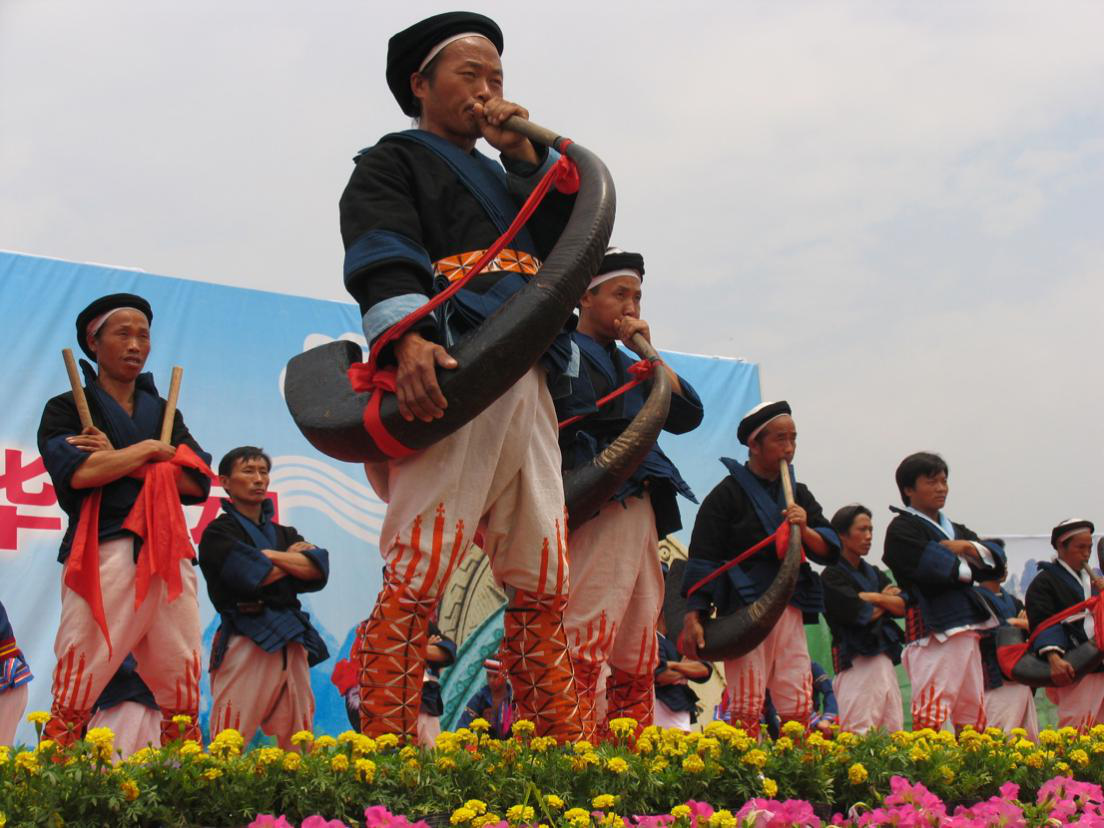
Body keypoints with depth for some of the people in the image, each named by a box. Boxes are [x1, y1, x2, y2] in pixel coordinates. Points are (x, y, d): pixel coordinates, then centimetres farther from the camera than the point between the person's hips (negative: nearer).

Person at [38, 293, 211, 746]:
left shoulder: (165, 413, 22)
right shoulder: (67, 408, 10)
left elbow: (198, 482, 6)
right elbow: (76, 471, -11)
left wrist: (115, 462, -2)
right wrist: (150, 451, 0)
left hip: (168, 556, 4)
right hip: (101, 556, -4)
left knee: (183, 693, 0)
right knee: (73, 698, -11)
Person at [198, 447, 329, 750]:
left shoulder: (285, 534, 23)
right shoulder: (219, 532, 4)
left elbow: (319, 569, 5)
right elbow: (254, 576, -12)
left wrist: (269, 555, -4)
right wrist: (294, 560, 5)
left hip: (291, 643, 6)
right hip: (246, 643, -6)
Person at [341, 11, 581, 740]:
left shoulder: (500, 179, 34)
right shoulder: (394, 162, 12)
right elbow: (382, 252, -8)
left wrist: (526, 154, 14)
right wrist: (407, 337, -27)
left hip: (529, 389, 7)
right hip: (451, 379, -7)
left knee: (543, 584, 5)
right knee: (416, 576, -15)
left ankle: (562, 745, 10)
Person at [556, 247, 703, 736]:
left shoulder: (628, 364, 26)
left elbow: (687, 415, 16)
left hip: (642, 513, 9)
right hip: (594, 510, -9)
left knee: (639, 659, 7)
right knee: (584, 646, -16)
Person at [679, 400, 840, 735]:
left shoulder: (798, 494, 16)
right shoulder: (728, 493, -1)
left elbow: (830, 551, 10)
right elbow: (702, 558, -5)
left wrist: (805, 530, -11)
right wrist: (693, 617, -13)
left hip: (790, 609, 6)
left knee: (799, 707, 3)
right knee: (747, 707, -10)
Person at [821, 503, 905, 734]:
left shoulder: (874, 574, 19)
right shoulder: (832, 575, -4)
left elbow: (902, 607, 10)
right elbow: (858, 614, -14)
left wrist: (874, 598, -5)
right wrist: (886, 599, 2)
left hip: (883, 656, 8)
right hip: (855, 660, -8)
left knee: (894, 730, 4)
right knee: (860, 734, -14)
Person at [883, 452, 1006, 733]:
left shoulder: (955, 529, 24)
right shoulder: (902, 529, -1)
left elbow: (997, 557, 13)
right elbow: (936, 567, -16)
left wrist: (968, 547, -6)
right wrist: (970, 565, 2)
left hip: (967, 630, 8)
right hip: (933, 632, -8)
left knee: (972, 716, 9)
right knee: (930, 719, -13)